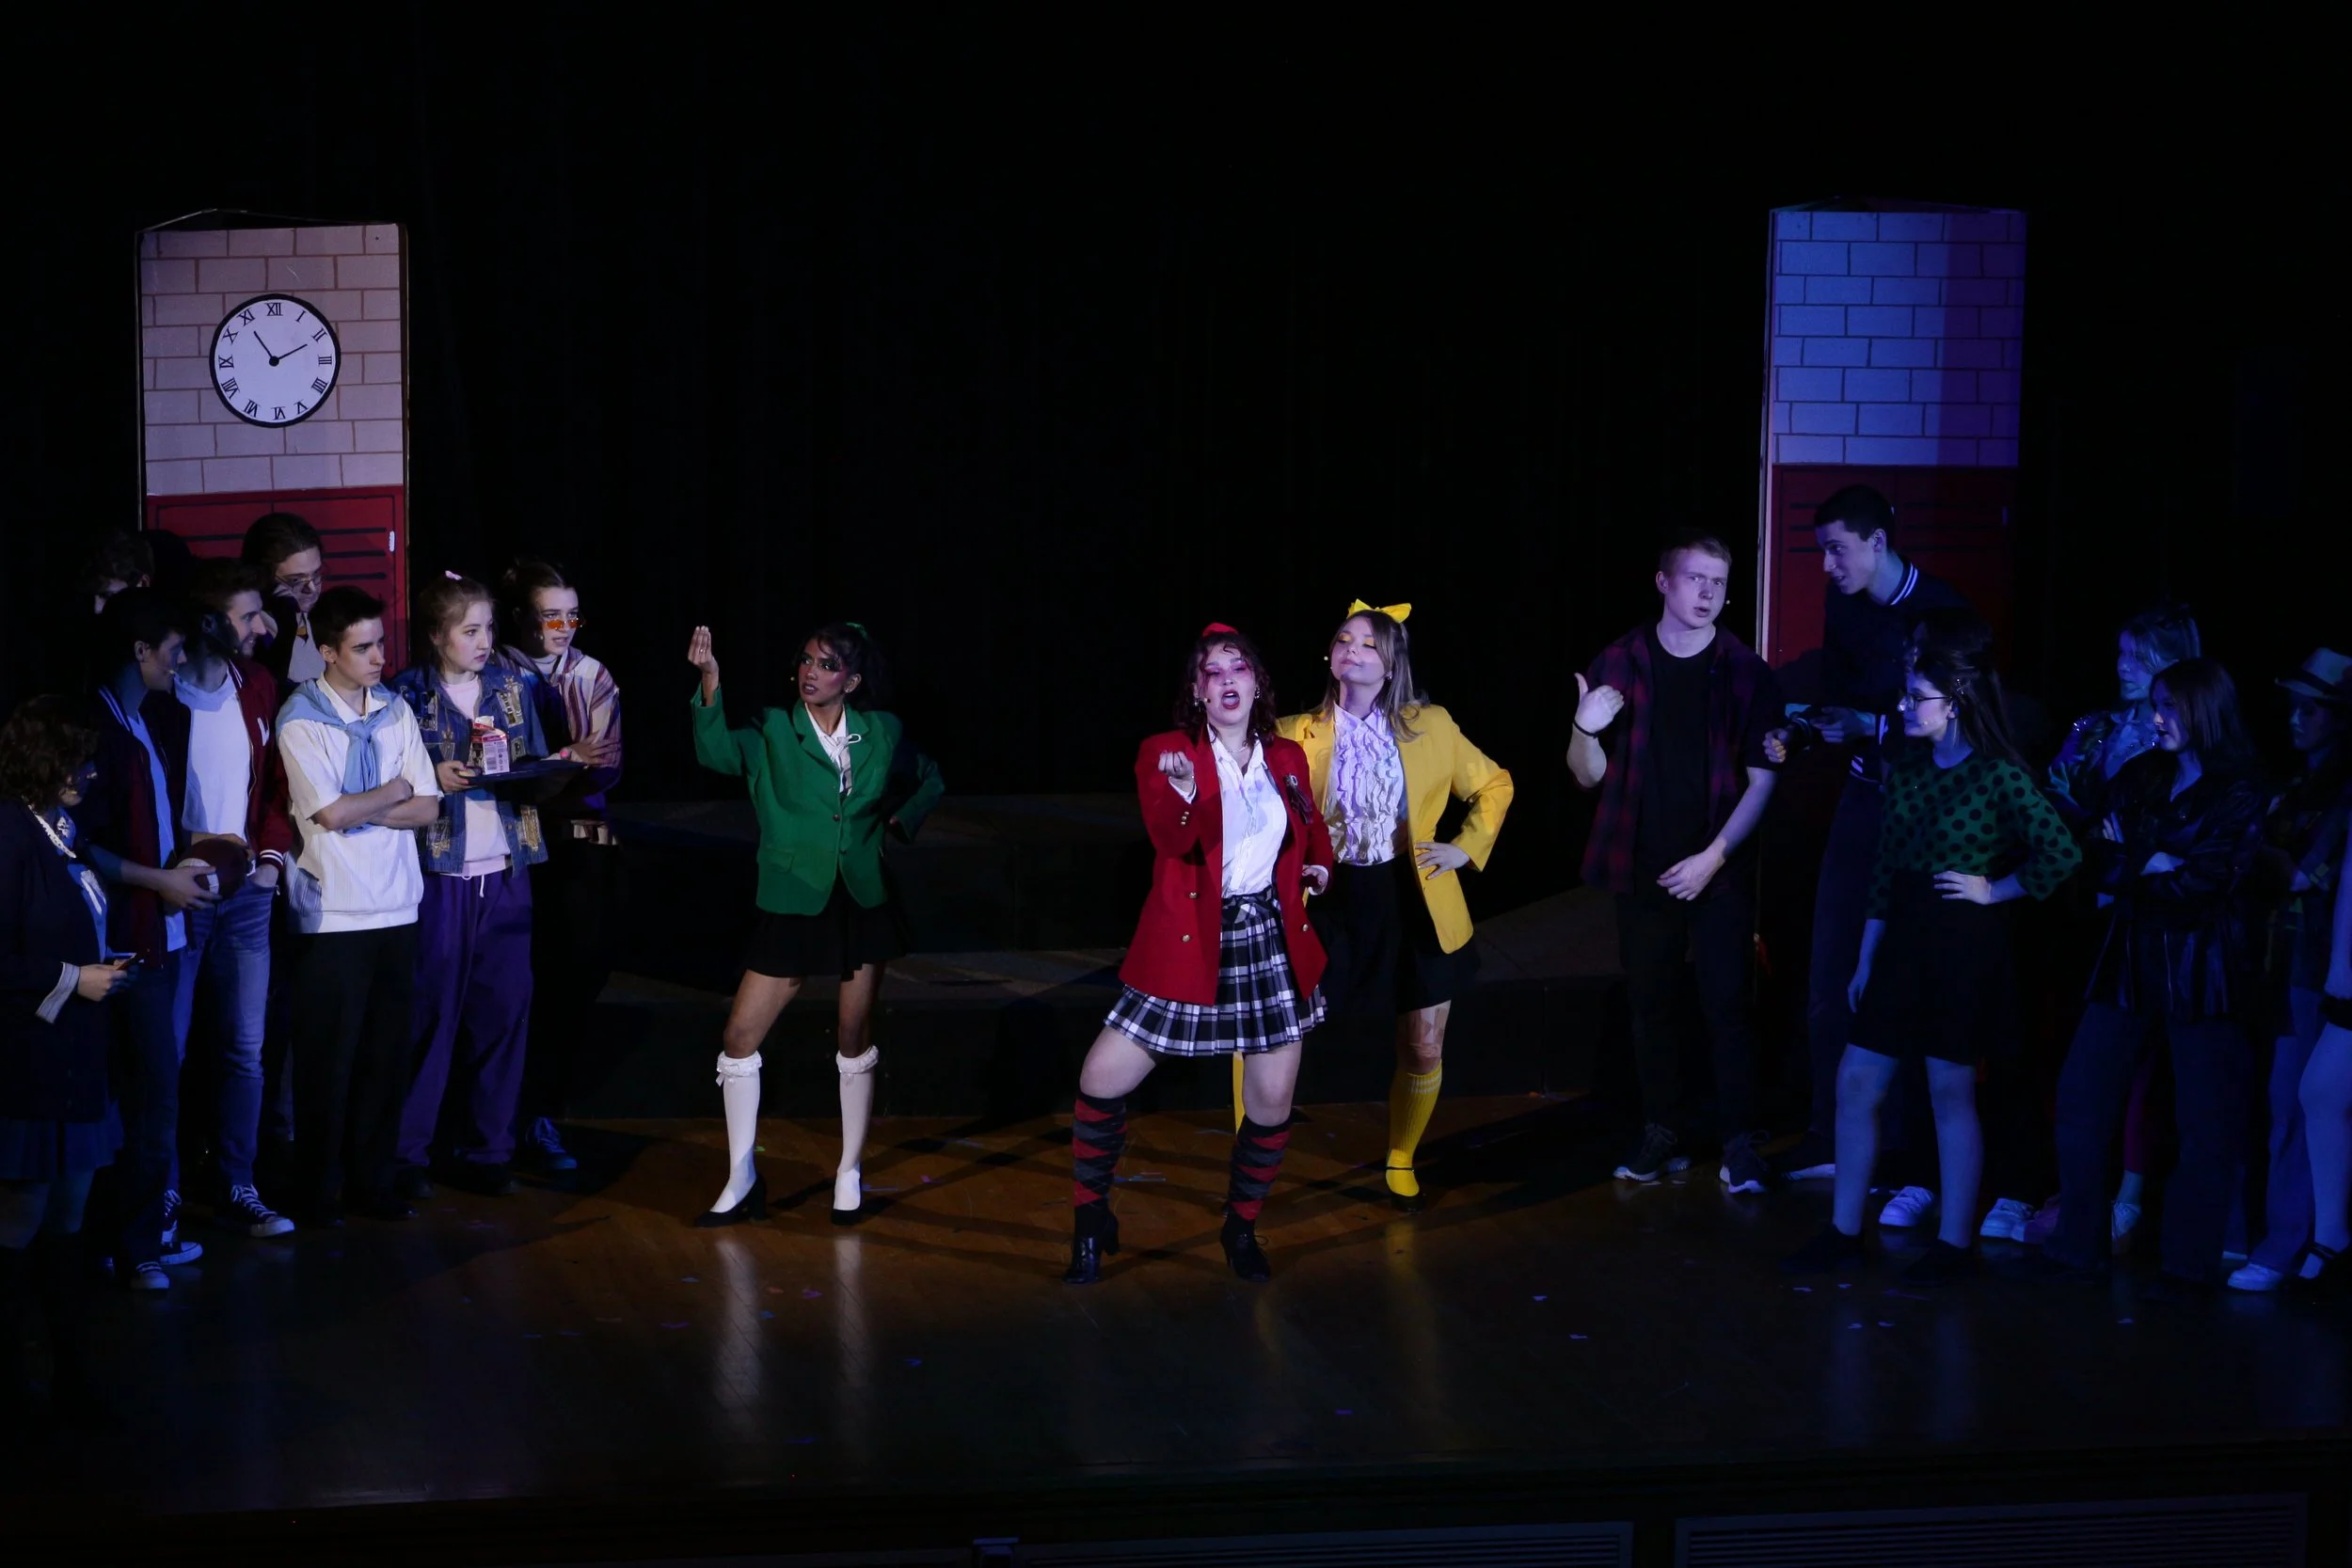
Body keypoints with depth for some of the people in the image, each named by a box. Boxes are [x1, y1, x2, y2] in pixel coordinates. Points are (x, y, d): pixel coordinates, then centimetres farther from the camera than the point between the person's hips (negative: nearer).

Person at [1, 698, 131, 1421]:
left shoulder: (60, 833, 10)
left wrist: (103, 964, 4)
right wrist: (72, 981, -16)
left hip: (74, 1058, 8)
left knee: (65, 1229, 13)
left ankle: (71, 1382, 19)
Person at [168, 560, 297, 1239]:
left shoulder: (258, 686, 7)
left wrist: (272, 853, 2)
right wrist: (182, 850, -16)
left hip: (246, 891, 5)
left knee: (245, 1049, 7)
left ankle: (237, 1189, 16)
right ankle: (161, 1193, 12)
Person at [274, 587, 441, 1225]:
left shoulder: (396, 711, 8)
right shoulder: (300, 719, -7)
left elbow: (428, 807, 3)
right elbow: (330, 813, -16)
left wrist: (360, 811, -10)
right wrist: (394, 792, -2)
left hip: (397, 908, 5)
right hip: (334, 912, -5)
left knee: (387, 1052, 8)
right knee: (328, 1057, 2)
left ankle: (372, 1181, 19)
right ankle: (318, 1192, 12)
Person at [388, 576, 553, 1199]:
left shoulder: (510, 687, 11)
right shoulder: (409, 693, -1)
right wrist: (434, 777, -16)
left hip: (505, 872, 4)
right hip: (438, 872, -4)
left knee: (504, 1008, 4)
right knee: (431, 1011, -2)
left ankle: (488, 1150, 14)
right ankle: (408, 1154, 8)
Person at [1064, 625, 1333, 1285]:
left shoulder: (1286, 758, 7)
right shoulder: (1165, 754, -5)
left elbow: (1312, 828, 28)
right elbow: (1170, 840, -23)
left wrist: (1320, 864, 7)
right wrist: (1184, 793, -43)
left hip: (1273, 941, 3)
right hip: (1189, 947, -3)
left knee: (1272, 1105, 5)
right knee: (1103, 1080, -8)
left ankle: (1242, 1229, 27)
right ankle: (1090, 1224, 10)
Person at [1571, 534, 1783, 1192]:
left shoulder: (1746, 673, -1)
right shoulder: (1620, 664, 2)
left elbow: (1761, 781, -2)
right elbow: (1590, 776, 5)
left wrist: (1712, 858, -10)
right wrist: (1586, 729, -16)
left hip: (1719, 871, -2)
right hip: (1645, 867, 2)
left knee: (1727, 1006, -6)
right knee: (1650, 1005, 5)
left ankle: (1740, 1144, -2)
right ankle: (1663, 1135, 14)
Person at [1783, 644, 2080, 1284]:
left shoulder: (1998, 775, -11)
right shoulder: (1903, 769, 9)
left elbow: (2062, 853, -14)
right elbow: (1885, 870, 12)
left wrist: (1994, 890, -8)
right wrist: (1865, 960, 11)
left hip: (1964, 945, -7)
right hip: (1903, 942, 7)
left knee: (1952, 1093, 1)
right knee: (1855, 1084, 5)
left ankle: (1956, 1242, 11)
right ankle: (1844, 1231, 14)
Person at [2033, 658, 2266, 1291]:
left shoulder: (2240, 794, -5)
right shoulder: (2138, 777, 10)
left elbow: (2204, 882, -14)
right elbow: (2102, 863, 4)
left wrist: (2130, 867, -5)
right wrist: (2155, 864, -13)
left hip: (2200, 970, -5)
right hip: (2129, 965, 5)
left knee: (2205, 1121, -1)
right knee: (2080, 1097, 2)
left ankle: (2190, 1262, 8)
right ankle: (2078, 1244, 12)